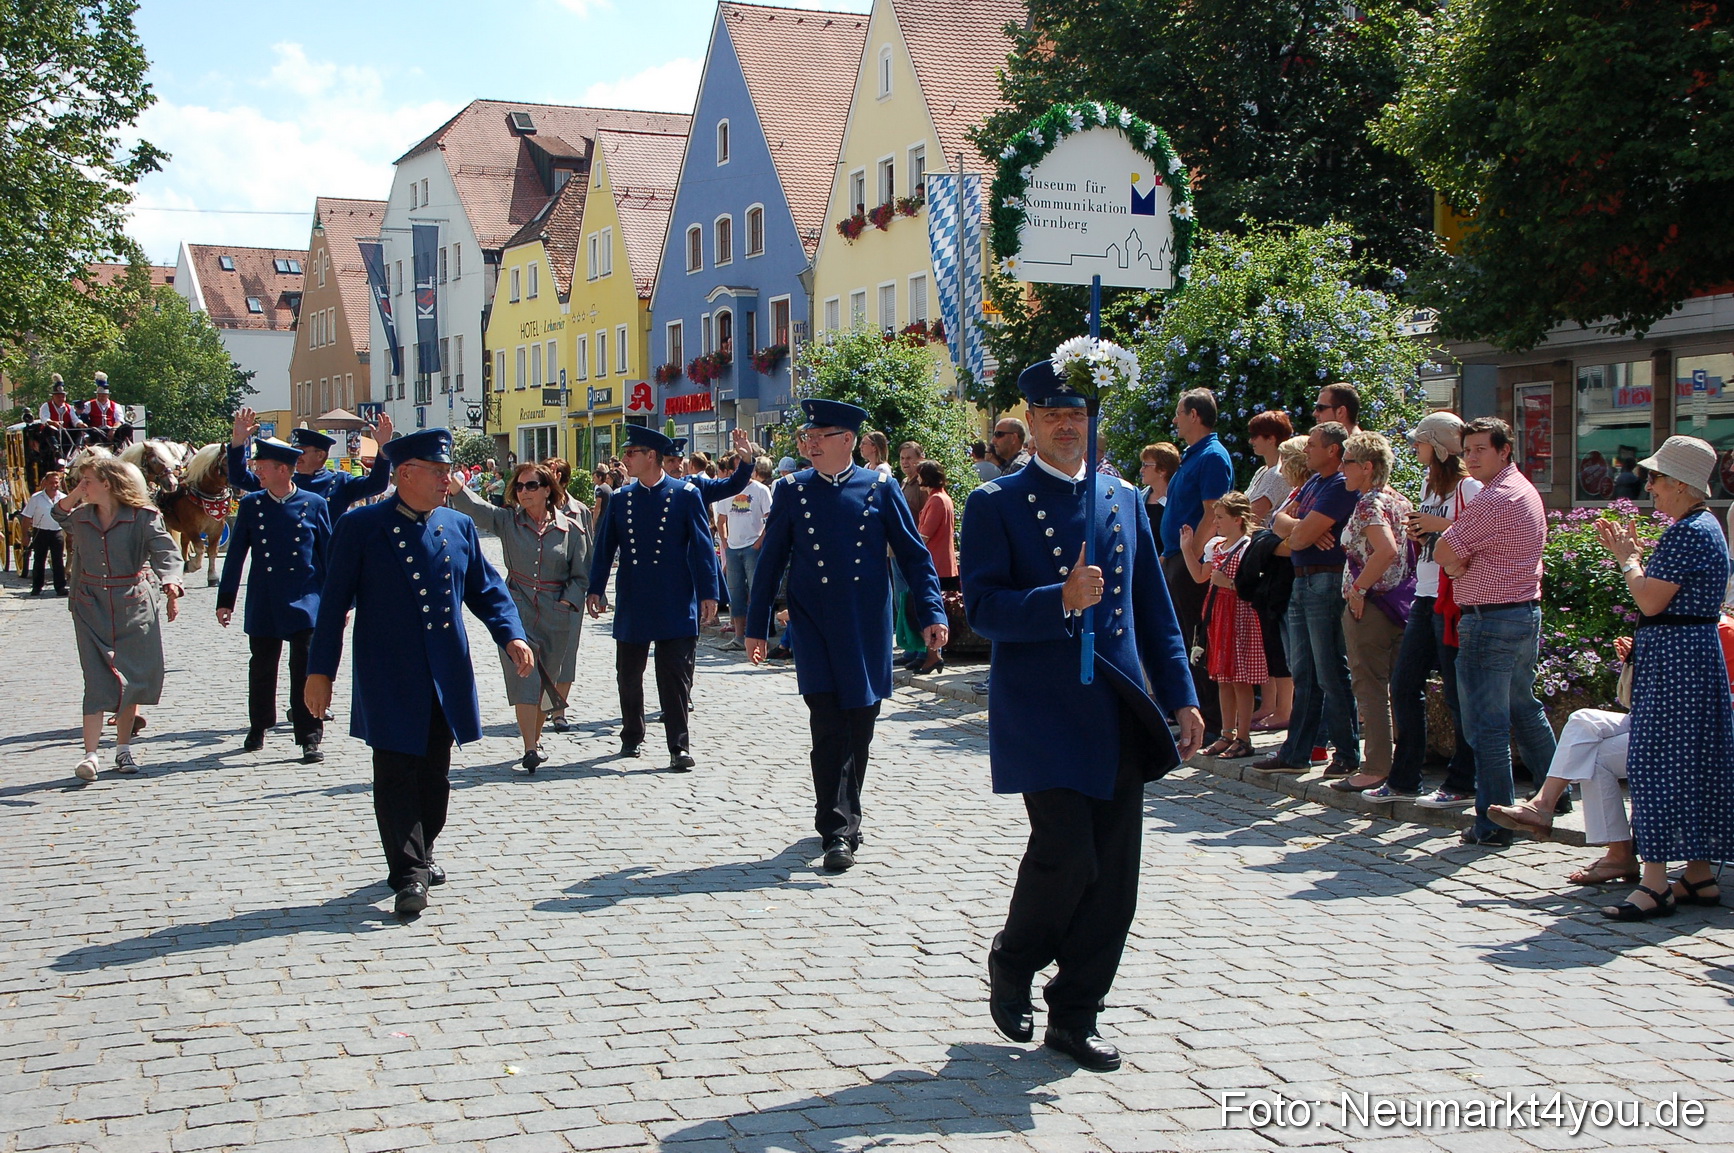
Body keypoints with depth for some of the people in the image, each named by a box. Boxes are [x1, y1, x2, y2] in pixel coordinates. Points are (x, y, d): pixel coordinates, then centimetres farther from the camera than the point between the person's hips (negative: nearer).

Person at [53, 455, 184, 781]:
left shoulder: (143, 517, -8)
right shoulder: (80, 517, 6)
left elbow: (165, 552, -18)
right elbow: (59, 512, 30)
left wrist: (171, 586, -35)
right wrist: (76, 494, 9)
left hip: (134, 606, -2)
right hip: (92, 607, 2)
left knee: (132, 678, 5)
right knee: (97, 680, -8)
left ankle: (123, 750, 19)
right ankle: (90, 755, -13)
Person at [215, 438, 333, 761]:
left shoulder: (313, 504, 0)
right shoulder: (251, 504, 5)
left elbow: (329, 554, 4)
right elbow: (236, 554, 7)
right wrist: (225, 599, 5)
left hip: (304, 601, -2)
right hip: (263, 605, 3)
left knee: (306, 670, -7)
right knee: (261, 668, 13)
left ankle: (309, 738, -2)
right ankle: (258, 728, 31)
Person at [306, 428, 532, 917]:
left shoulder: (459, 527, 8)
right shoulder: (359, 527, -4)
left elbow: (487, 591, 11)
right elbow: (335, 602, -3)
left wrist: (511, 636, -6)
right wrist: (320, 670, -5)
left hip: (446, 676, 5)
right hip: (390, 679, -4)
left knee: (435, 772, 13)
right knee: (397, 773, -4)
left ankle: (420, 853, 30)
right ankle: (409, 871, 0)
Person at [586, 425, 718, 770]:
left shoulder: (686, 495, -2)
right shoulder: (620, 499, 9)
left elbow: (701, 545, -4)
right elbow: (605, 547, 10)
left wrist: (707, 593, -9)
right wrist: (595, 588, 2)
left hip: (675, 605, -4)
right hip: (631, 605, 4)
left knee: (675, 676, -5)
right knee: (628, 674, 12)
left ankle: (679, 747, -2)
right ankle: (632, 735, 29)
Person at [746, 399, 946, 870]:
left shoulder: (880, 489, 2)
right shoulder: (791, 491, 4)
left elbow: (913, 554, 3)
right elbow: (770, 562, 6)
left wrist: (931, 613, -7)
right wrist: (756, 627, 5)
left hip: (867, 629, 1)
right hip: (815, 628, -1)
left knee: (859, 726, 7)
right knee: (828, 727, -9)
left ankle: (843, 814, 24)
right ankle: (838, 831, -6)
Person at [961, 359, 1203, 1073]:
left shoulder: (1124, 499, 14)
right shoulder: (996, 504, 0)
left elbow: (1153, 606, 16)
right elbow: (982, 608, -9)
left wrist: (1180, 696, 10)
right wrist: (1060, 600, -23)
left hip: (1119, 715, 5)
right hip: (1043, 714, -5)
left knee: (1113, 874, 5)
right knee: (1067, 854, -12)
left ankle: (1075, 1019, 18)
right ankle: (1011, 964, 18)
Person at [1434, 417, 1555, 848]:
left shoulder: (1496, 498, -17)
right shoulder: (1525, 490, 16)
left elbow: (1443, 553, -16)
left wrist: (1456, 561, 3)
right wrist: (1462, 562, 2)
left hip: (1492, 621, -10)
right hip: (1526, 613, 10)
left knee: (1486, 724, -5)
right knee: (1524, 710, 22)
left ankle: (1493, 824, -2)